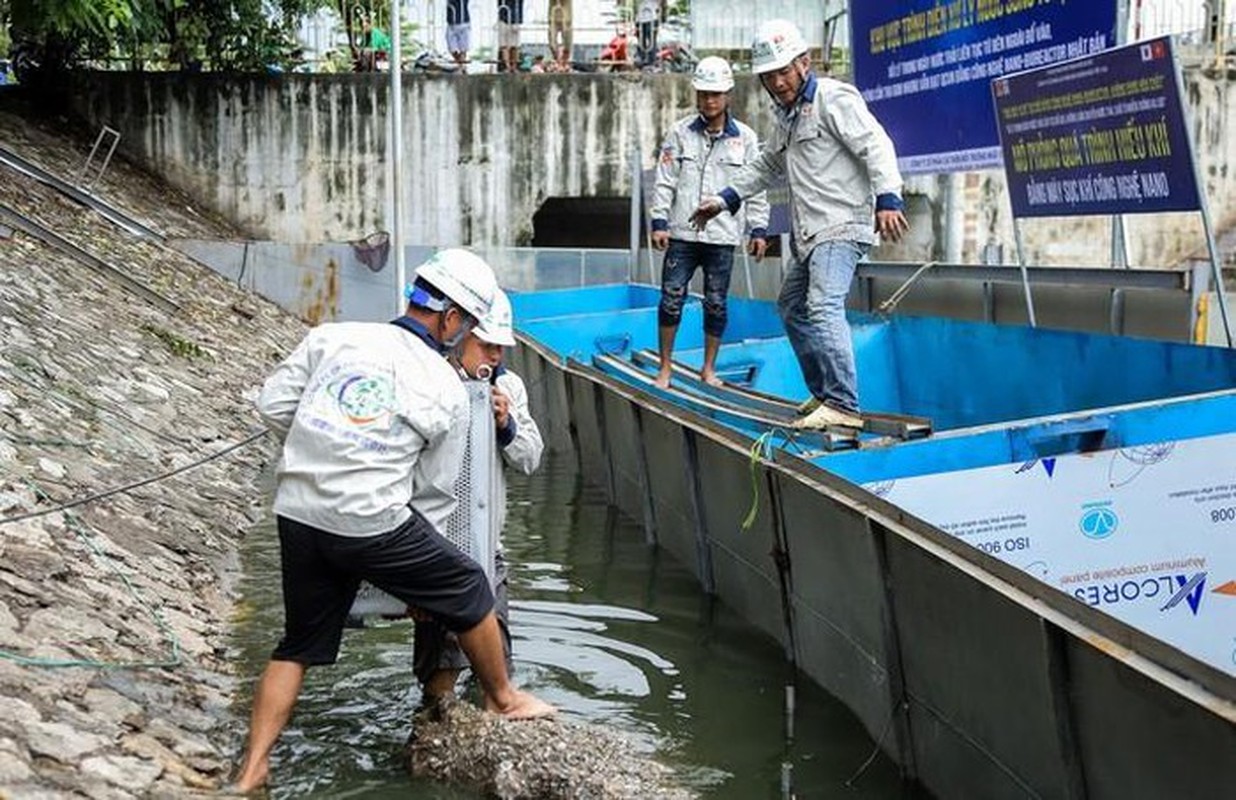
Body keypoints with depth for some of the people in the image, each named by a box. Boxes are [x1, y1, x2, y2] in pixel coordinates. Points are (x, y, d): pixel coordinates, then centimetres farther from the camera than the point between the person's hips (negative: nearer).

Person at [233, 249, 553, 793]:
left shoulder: (331, 337, 5)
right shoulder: (447, 390, -1)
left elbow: (272, 406, 4)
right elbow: (436, 488, 5)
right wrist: (414, 558, 17)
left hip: (296, 514, 5)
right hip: (371, 523, -5)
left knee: (299, 645, 20)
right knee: (468, 589, 18)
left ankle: (251, 771, 18)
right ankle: (503, 700, 34)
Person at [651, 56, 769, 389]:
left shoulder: (745, 138, 4)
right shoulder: (680, 133, 4)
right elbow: (665, 181, 5)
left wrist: (758, 229, 2)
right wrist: (659, 222, -2)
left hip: (723, 236, 0)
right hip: (682, 234, 0)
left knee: (716, 304, 5)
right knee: (671, 299, -2)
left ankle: (709, 368, 20)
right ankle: (665, 366, 11)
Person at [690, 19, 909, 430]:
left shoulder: (834, 98, -8)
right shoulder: (787, 116, 21)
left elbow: (875, 146, -19)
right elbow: (767, 166, 36)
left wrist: (887, 198, -31)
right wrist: (725, 199, 28)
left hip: (840, 228, -11)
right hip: (809, 235, 11)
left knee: (823, 308, -25)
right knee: (792, 308, 19)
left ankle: (843, 406, -29)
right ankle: (823, 394, 29)